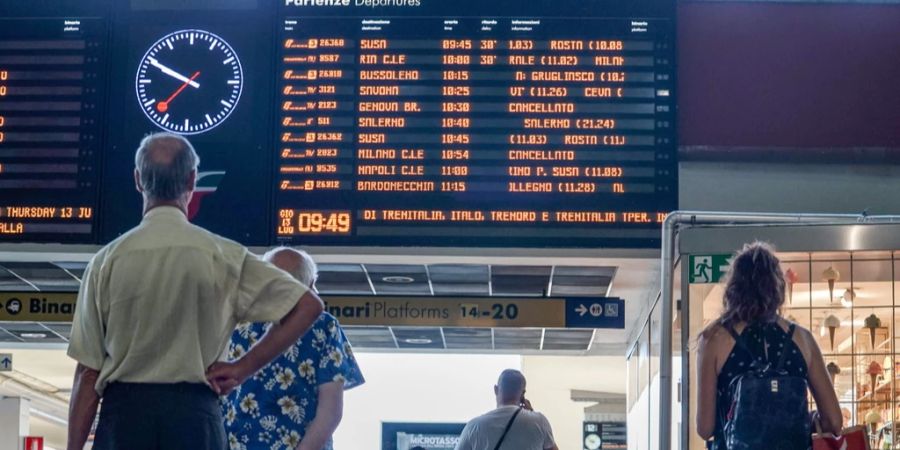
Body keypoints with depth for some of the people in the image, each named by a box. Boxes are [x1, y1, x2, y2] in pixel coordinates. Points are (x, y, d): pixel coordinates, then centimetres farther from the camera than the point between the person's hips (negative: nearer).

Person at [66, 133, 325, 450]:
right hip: (194, 415, 0)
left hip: (123, 414, 0)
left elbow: (88, 371, 1)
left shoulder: (107, 260, 1)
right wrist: (242, 370, 3)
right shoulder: (222, 255, 2)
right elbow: (307, 306, 0)